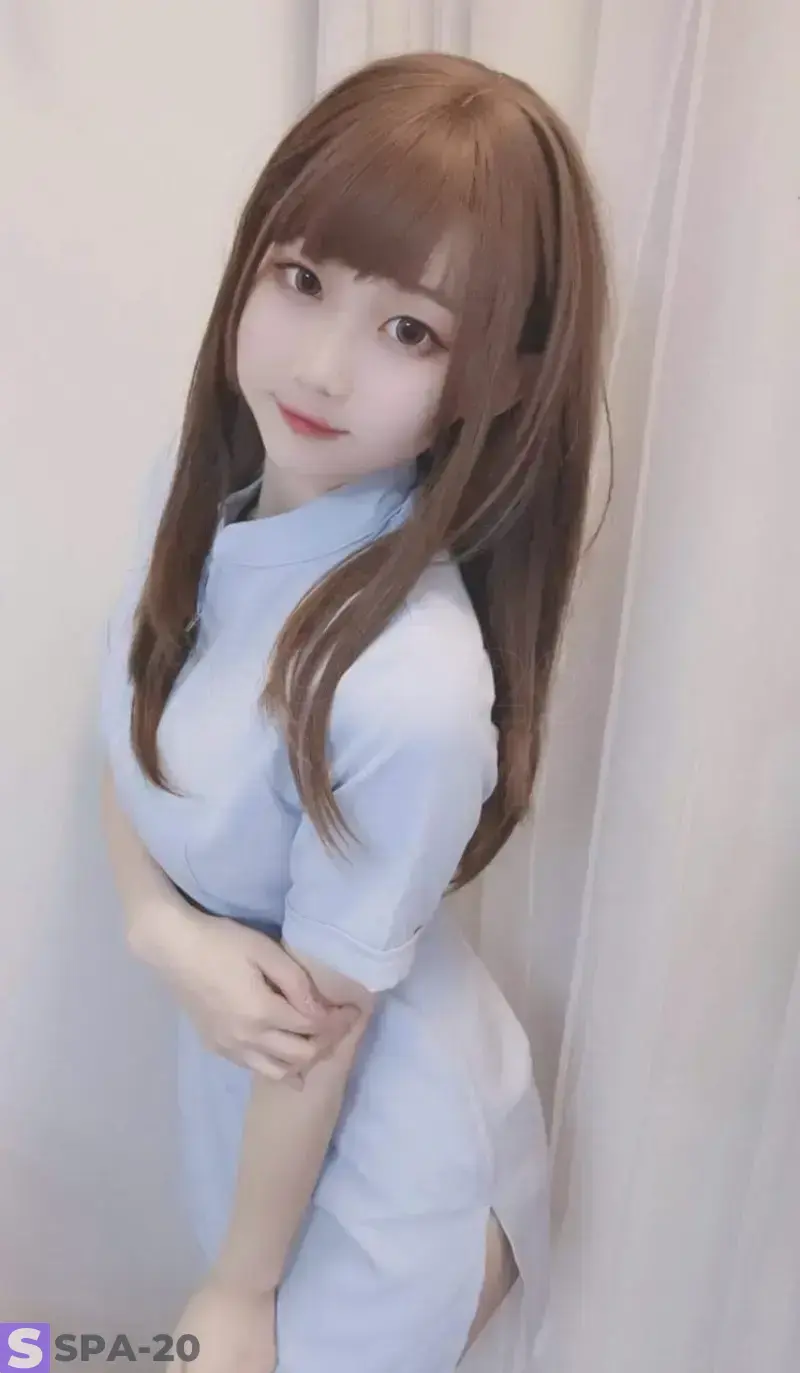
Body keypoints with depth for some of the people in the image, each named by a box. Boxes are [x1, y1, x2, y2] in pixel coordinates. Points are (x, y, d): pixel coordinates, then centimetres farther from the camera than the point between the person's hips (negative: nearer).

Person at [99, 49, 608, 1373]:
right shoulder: (202, 477, -14)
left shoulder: (411, 687, -36)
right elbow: (130, 744, -1)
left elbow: (320, 1023, -22)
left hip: (379, 1164, -5)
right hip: (235, 1081, 6)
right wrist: (167, 927, -20)